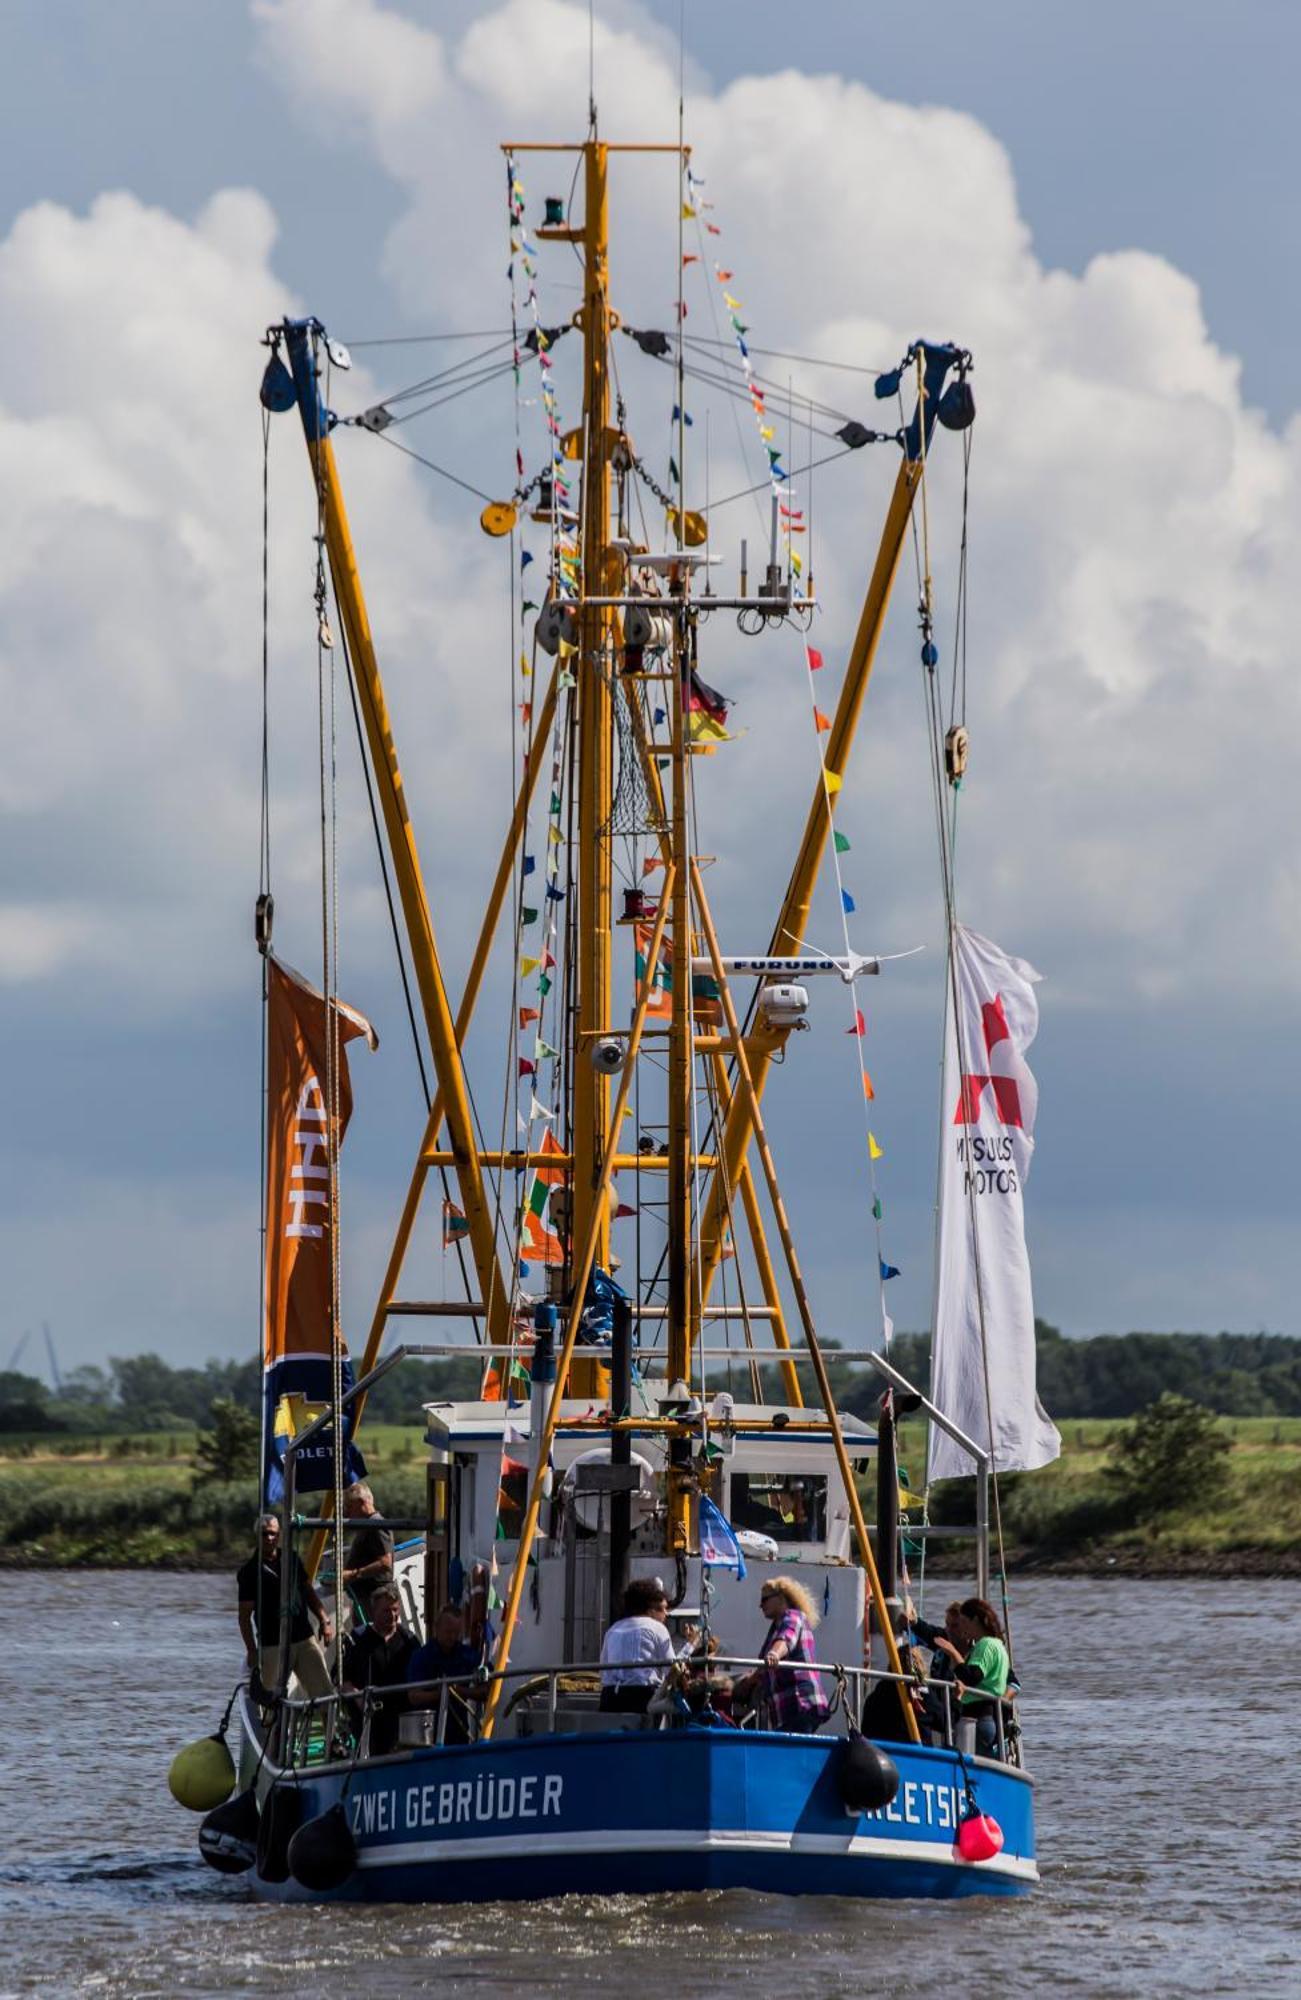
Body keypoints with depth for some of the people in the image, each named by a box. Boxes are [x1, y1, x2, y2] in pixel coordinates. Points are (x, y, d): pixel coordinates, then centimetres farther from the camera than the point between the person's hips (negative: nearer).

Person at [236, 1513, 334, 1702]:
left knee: (324, 1693, -2)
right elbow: (244, 1616, -4)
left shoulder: (292, 1559, 10)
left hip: (304, 1639, 4)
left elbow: (309, 1592, 19)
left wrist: (324, 1620, 8)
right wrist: (252, 1651, -9)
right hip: (272, 1646, -4)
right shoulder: (249, 1571, -4)